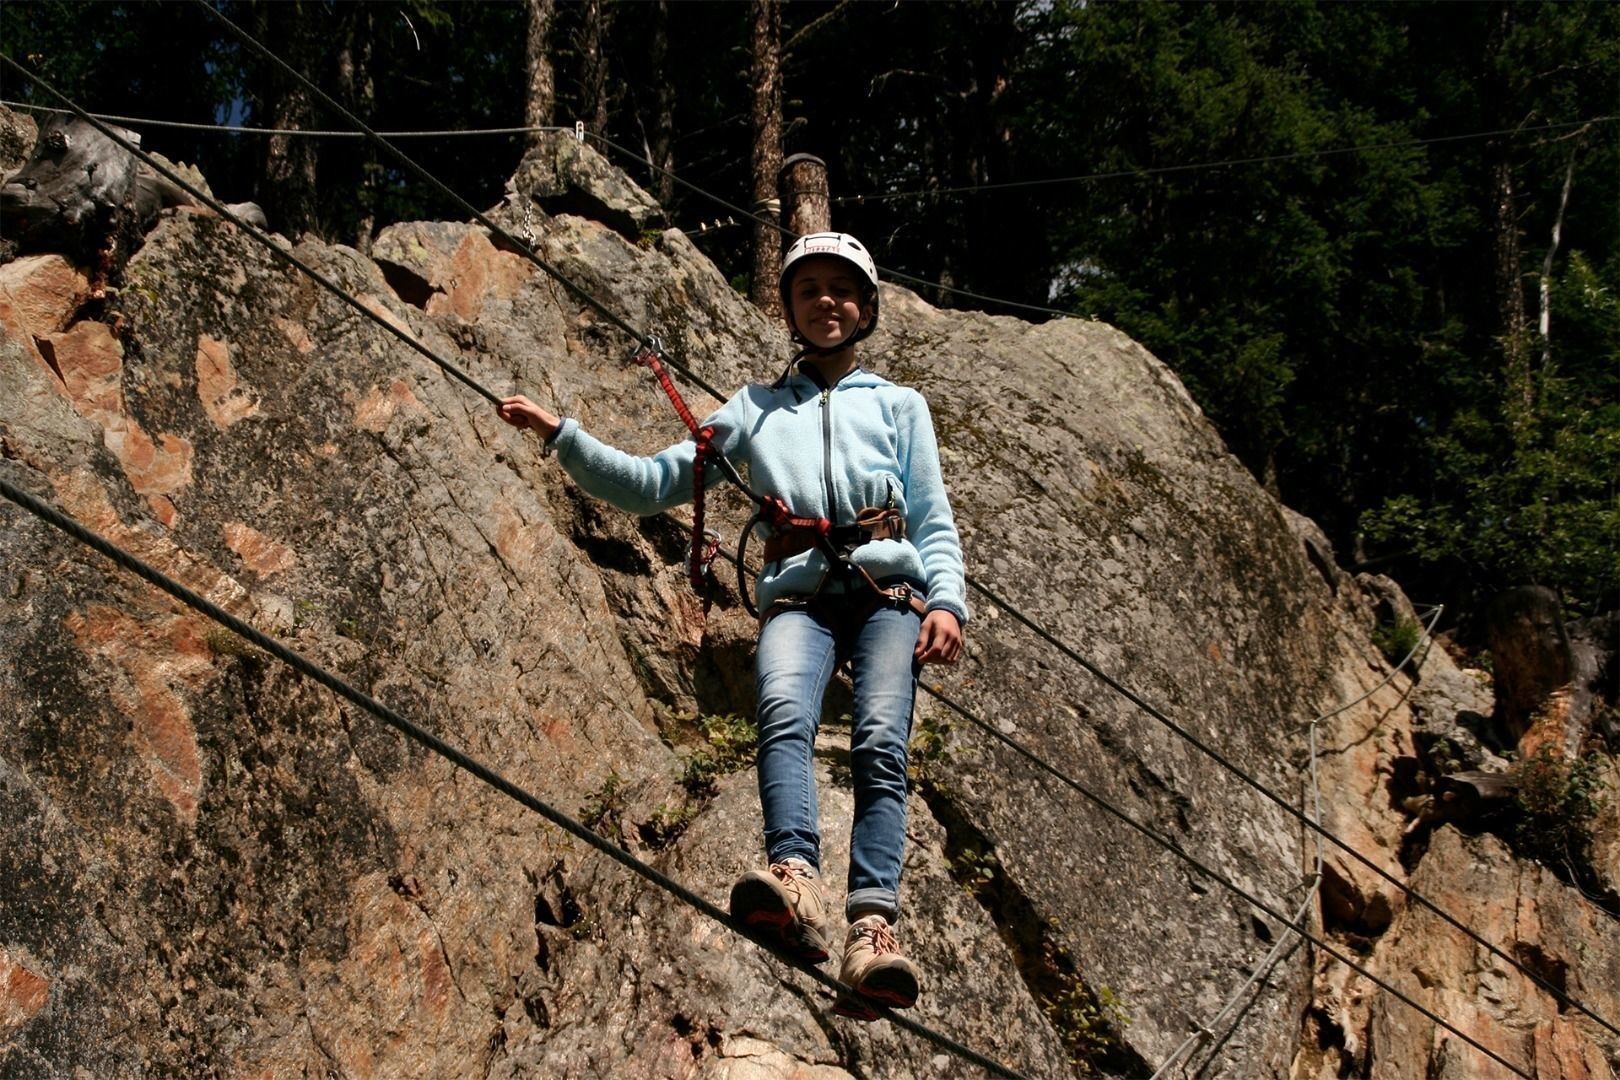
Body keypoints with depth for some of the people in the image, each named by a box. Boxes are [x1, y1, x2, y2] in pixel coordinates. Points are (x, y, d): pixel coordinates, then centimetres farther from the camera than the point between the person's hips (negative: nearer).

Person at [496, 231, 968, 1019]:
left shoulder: (899, 405, 24)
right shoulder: (757, 408, 25)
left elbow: (935, 522, 16)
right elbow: (651, 485, 19)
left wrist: (948, 600, -4)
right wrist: (562, 437, 8)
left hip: (889, 591, 0)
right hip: (799, 594, 1)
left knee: (880, 742, -26)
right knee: (783, 710, -32)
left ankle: (872, 930, -41)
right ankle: (796, 883, -53)